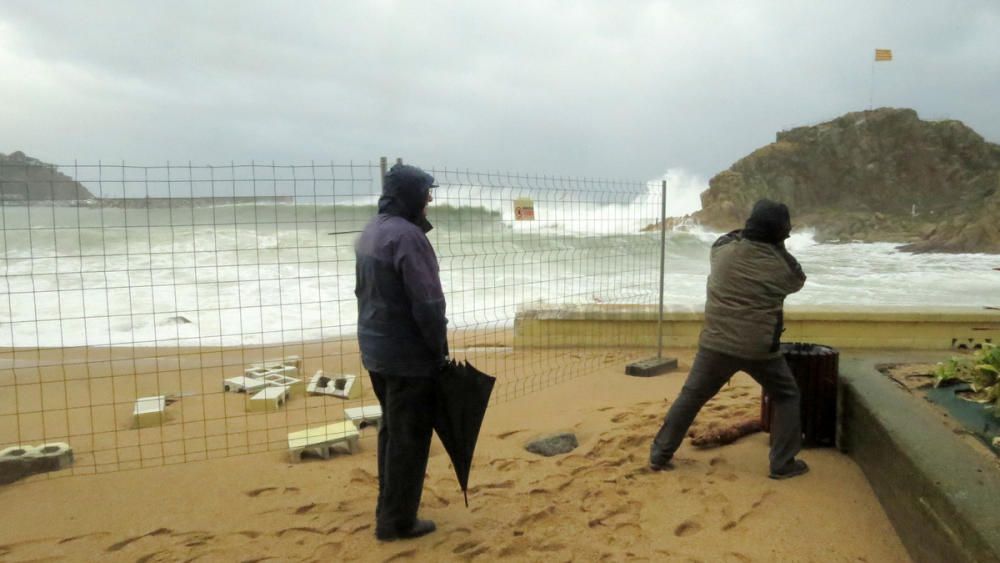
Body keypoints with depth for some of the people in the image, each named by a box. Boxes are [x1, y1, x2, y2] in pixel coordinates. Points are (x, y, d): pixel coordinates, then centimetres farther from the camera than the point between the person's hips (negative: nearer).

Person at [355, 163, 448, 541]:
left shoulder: (370, 232, 10)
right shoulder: (406, 235, -20)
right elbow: (427, 302, -21)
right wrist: (440, 349, -10)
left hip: (376, 349, 9)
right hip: (408, 354, -9)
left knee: (392, 430, 20)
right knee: (409, 437, 3)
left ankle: (389, 510, 31)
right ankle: (397, 521, 13)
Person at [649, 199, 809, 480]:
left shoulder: (724, 249, -4)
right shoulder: (782, 263, -7)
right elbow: (798, 281, 17)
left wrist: (747, 232, 19)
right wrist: (777, 243, 20)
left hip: (717, 343, 2)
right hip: (760, 349, -1)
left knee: (691, 397, 13)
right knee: (786, 397, 20)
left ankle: (660, 454, 16)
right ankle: (783, 464, 20)